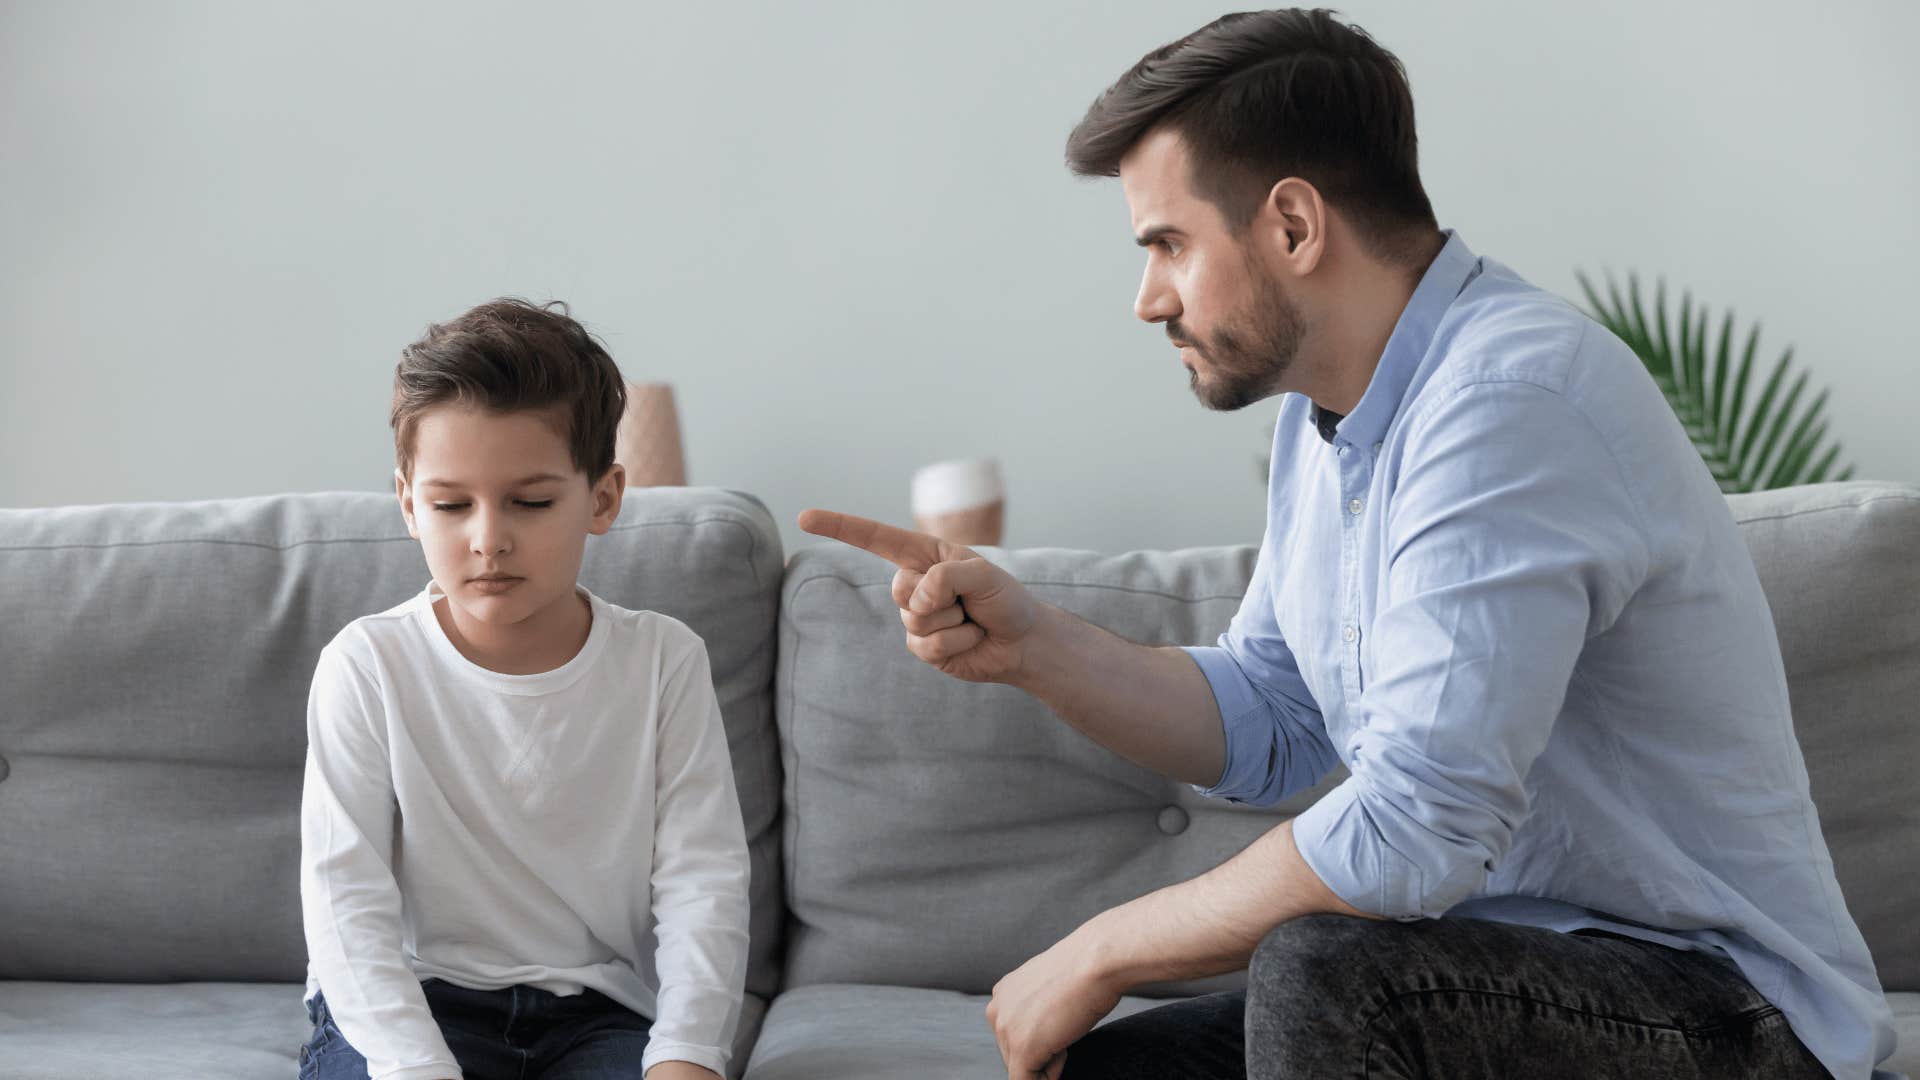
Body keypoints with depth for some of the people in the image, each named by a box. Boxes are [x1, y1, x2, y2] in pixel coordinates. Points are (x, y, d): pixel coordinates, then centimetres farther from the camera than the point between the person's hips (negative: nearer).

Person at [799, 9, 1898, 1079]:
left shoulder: (1510, 399, -24)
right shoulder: (1331, 406, 8)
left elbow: (1413, 828, -30)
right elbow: (1266, 725, 14)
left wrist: (1099, 953, -17)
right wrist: (1026, 641, -1)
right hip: (1491, 971, 9)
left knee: (1316, 970, -31)